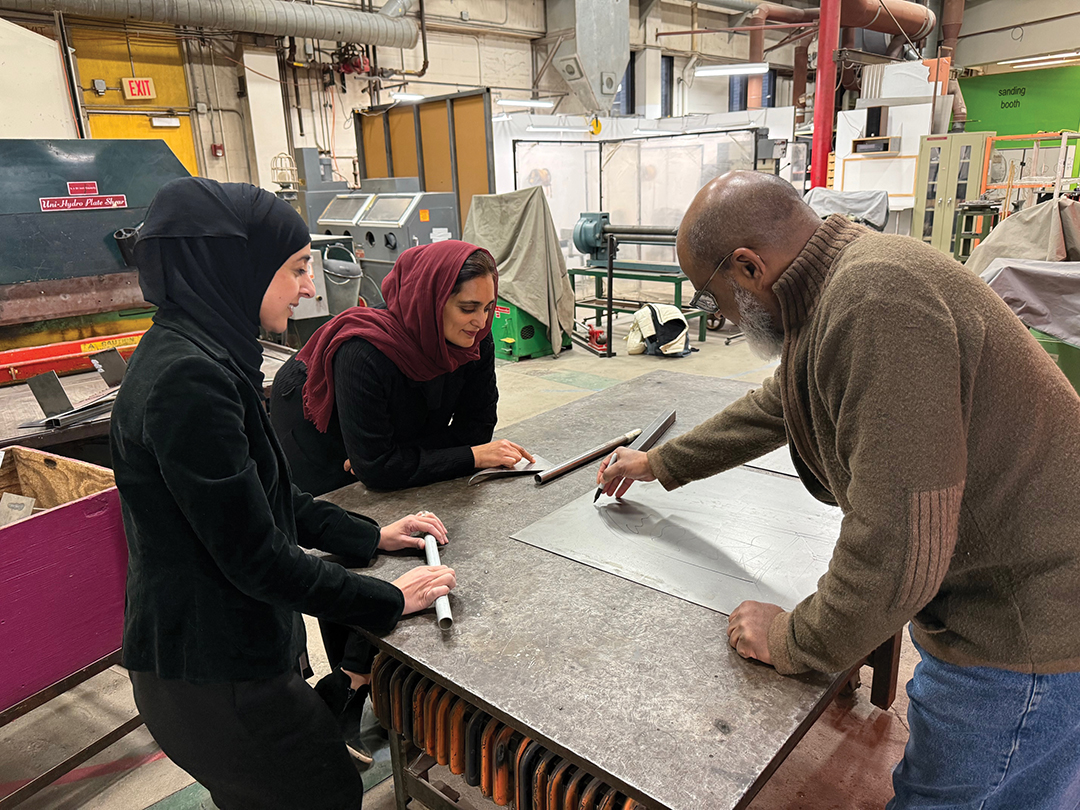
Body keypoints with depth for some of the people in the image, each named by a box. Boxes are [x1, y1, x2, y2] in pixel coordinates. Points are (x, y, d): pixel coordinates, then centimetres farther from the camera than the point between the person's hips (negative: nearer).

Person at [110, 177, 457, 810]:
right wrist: (387, 601, -14)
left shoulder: (203, 353, 5)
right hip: (213, 678, -9)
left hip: (236, 646, 9)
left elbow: (266, 496, 12)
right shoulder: (187, 378, -26)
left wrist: (371, 536, 10)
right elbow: (254, 554, -24)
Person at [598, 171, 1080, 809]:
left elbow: (897, 547, -31)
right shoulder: (841, 283, 4)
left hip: (1026, 630, -9)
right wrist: (660, 464, 29)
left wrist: (792, 641, -13)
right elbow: (773, 409, 21)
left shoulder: (878, 303, -30)